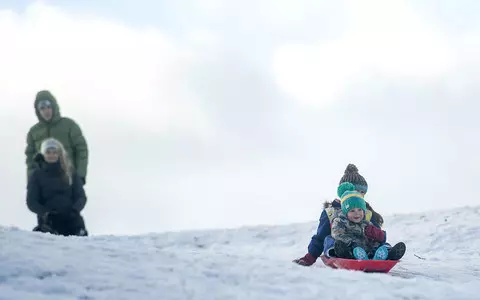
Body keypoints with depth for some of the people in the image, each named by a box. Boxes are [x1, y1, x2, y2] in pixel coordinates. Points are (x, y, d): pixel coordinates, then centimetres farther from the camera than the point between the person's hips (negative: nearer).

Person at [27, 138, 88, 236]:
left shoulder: (70, 172, 15)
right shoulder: (36, 175, 11)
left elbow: (81, 196, 10)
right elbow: (31, 202, 5)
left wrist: (75, 209, -10)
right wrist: (45, 213, -13)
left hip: (71, 217, 1)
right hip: (49, 220, -1)